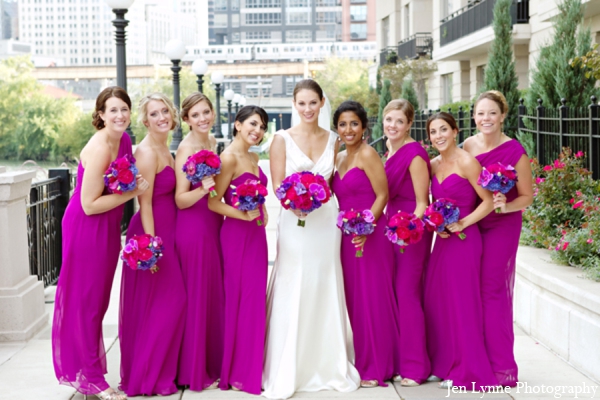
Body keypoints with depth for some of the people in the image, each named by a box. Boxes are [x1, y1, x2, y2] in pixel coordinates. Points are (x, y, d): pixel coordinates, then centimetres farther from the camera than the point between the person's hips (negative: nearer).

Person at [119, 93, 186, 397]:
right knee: (158, 303, -3)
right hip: (152, 232, -9)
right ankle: (147, 378, 8)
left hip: (166, 230, 9)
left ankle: (160, 370, 24)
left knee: (171, 300, 13)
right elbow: (145, 203, -19)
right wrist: (151, 244, -21)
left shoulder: (164, 149, 12)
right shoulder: (147, 152, -16)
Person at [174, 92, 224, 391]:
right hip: (193, 228, -8)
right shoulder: (186, 149, -13)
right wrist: (203, 189, -31)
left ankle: (212, 363, 26)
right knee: (197, 296, -1)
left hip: (214, 224, 8)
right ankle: (193, 371, 11)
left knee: (216, 295, 13)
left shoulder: (213, 143, 10)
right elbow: (180, 199, -16)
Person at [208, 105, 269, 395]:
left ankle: (252, 367, 20)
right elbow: (213, 202, -15)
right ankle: (237, 373, 8)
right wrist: (243, 215, -24)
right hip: (237, 234, -8)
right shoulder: (229, 158, -12)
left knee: (256, 299, 10)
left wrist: (262, 212, 10)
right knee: (240, 300, -2)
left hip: (256, 234, 8)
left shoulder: (253, 158, 13)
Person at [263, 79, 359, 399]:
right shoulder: (282, 139, -1)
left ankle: (329, 366, 21)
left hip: (326, 223, 3)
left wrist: (318, 197, -5)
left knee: (326, 294, 9)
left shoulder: (332, 140, 9)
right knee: (292, 297, -2)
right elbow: (277, 185, -7)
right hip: (295, 224, -3)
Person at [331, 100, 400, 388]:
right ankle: (362, 363, 21)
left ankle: (376, 368, 7)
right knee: (354, 300, 11)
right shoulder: (338, 158, 14)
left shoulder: (367, 154, -8)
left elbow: (382, 195, -12)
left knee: (372, 298, -2)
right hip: (347, 237, 8)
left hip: (370, 235, -8)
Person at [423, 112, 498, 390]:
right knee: (436, 301, 9)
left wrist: (462, 224, -17)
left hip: (463, 240, -7)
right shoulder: (433, 165, 10)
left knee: (461, 302, -1)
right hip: (441, 241, 7)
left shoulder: (466, 163, -11)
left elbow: (488, 201, -11)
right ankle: (443, 365, 22)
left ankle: (467, 372, 10)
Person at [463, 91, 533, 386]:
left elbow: (527, 196, -6)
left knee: (492, 290, -4)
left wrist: (505, 206, -24)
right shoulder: (467, 147, 2)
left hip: (502, 227, -5)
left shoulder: (514, 152, -13)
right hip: (470, 225, 5)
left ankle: (501, 367, 6)